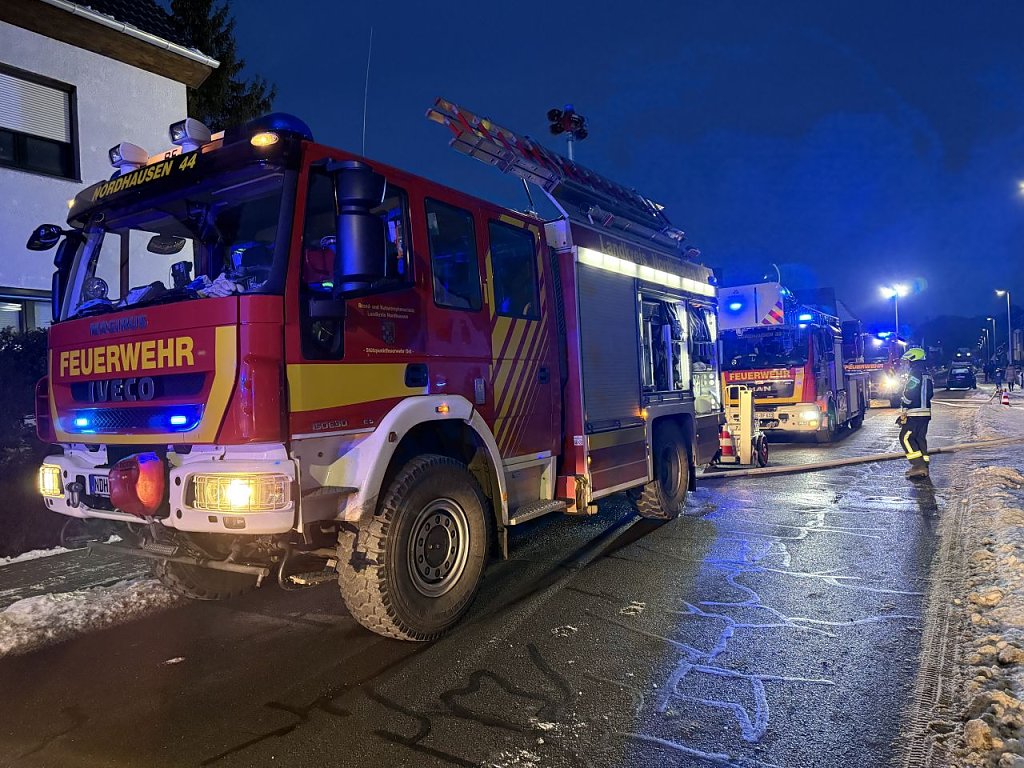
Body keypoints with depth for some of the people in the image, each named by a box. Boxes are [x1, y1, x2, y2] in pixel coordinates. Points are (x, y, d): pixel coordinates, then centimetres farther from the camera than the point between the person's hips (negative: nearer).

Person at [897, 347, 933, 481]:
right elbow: (929, 393, 22)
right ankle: (924, 467, 11)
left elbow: (909, 394, -18)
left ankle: (918, 465, -16)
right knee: (921, 438, 11)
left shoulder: (915, 374, -13)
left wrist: (904, 411, -10)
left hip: (915, 413, -9)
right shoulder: (927, 374, 18)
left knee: (906, 437, -8)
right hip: (926, 412, 9)